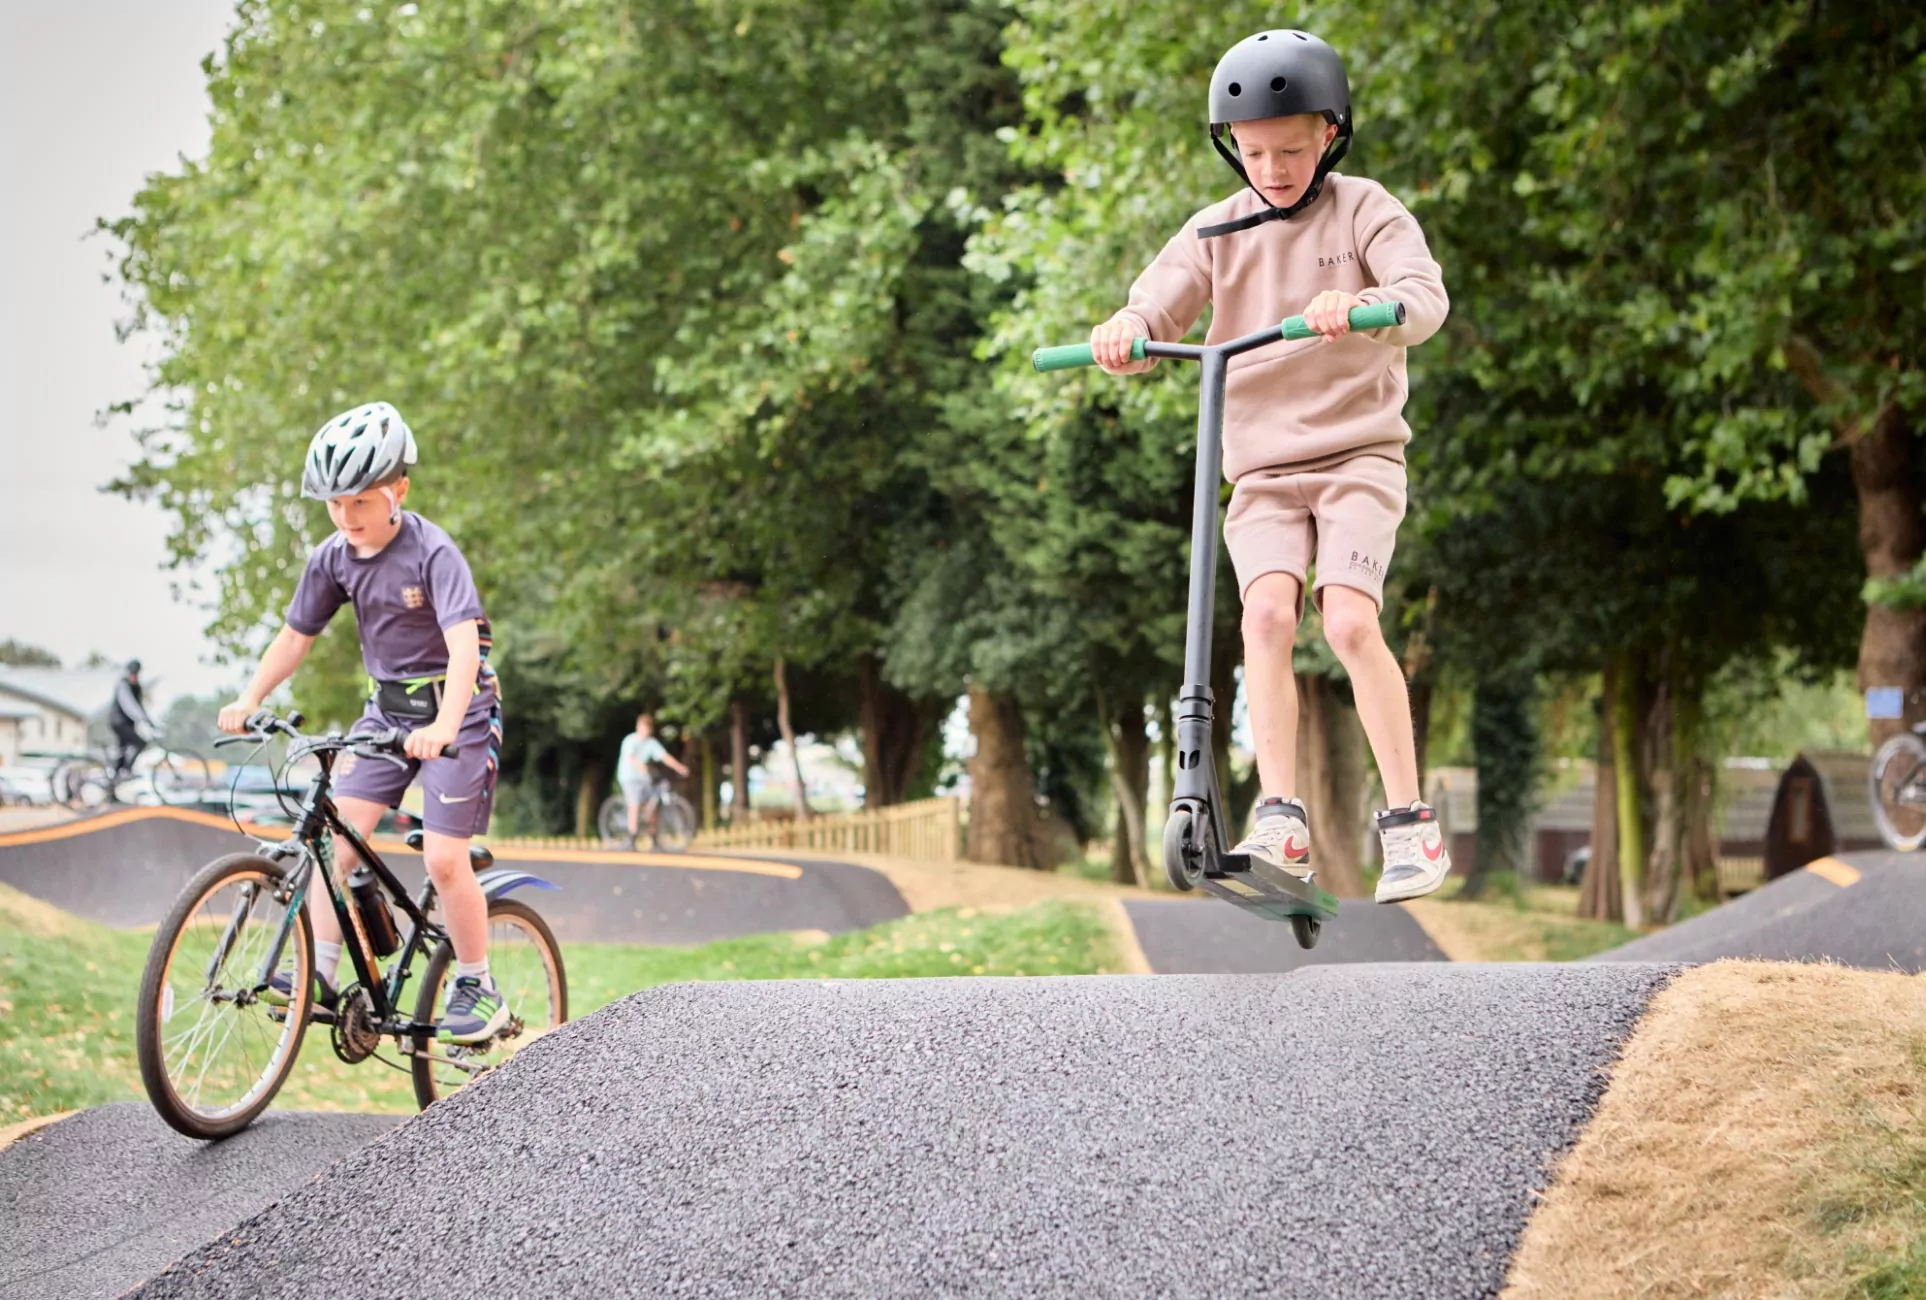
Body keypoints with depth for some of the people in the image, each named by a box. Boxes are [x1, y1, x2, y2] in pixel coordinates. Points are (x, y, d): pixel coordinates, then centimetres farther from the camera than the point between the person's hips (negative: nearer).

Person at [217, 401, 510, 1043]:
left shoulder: (434, 553, -22)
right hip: (386, 708, 6)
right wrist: (247, 701, -6)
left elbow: (464, 646, -33)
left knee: (444, 859, -10)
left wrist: (443, 727, -47)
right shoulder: (334, 558, -4)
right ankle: (319, 973, -9)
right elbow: (295, 636, 7)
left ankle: (479, 989, 7)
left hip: (456, 712, -6)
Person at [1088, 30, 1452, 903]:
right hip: (1262, 470, 3)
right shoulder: (1216, 233, 8)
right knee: (1266, 610, -22)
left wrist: (1359, 306, -38)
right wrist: (1125, 332, -24)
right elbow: (1157, 311, 1)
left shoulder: (1364, 212, 0)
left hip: (1358, 454, -3)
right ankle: (1282, 821, -23)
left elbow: (1426, 296, -16)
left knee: (1349, 618, -21)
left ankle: (1410, 822, -11)